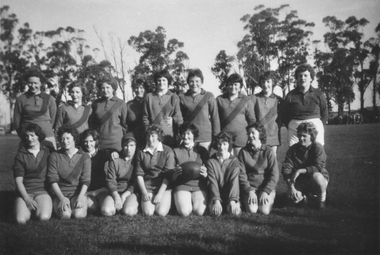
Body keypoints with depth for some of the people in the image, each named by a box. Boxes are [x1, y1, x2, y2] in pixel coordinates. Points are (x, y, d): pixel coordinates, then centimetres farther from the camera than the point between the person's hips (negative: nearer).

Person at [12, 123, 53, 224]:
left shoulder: (48, 152, 6)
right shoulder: (20, 155, 4)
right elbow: (18, 180, -1)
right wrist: (27, 199, -12)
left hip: (42, 190, -1)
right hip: (25, 191, 1)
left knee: (44, 217, -28)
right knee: (21, 219, -24)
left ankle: (39, 207, 7)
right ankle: (29, 208, 10)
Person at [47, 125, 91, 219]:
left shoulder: (84, 157, 3)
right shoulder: (54, 156, 3)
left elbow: (86, 180, -2)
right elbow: (52, 180, -2)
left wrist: (80, 197, -17)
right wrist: (62, 197, -15)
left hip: (78, 192, 0)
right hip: (60, 192, 0)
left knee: (79, 214, -26)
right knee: (65, 214, -27)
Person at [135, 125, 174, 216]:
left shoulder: (167, 151, -1)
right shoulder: (141, 153, 7)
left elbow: (169, 174, -6)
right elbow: (139, 174, 5)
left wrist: (160, 193, -14)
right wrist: (144, 192, -8)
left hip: (164, 186, -1)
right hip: (147, 186, 1)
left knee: (161, 212, -21)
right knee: (148, 212, -20)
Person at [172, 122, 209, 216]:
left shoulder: (202, 150, 11)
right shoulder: (176, 151, 11)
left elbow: (209, 171, 9)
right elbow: (172, 178, 8)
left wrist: (205, 174, -15)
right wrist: (175, 173, -15)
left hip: (199, 185, 0)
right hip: (181, 185, 0)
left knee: (199, 211, -23)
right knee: (184, 212, -24)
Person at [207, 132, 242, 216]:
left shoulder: (234, 161, 3)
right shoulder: (211, 162, 4)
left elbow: (234, 181, -9)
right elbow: (212, 182, -7)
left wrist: (232, 200, -24)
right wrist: (216, 200, -22)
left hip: (231, 195, 0)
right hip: (216, 196, 0)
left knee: (235, 211, -29)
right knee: (215, 212, -30)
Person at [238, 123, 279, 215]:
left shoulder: (269, 152, 0)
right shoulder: (243, 152, 2)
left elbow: (274, 175, -3)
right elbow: (241, 174, -2)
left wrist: (265, 192, -14)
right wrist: (249, 191, -14)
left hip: (267, 187, 0)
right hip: (250, 187, 0)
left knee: (264, 210, -21)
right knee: (251, 210, -23)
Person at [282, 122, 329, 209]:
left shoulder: (317, 147, -13)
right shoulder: (293, 149, -4)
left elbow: (319, 167, -26)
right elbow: (286, 169, -10)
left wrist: (300, 171, -33)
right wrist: (290, 186, -23)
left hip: (319, 179, -2)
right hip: (300, 181, 3)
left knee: (316, 176, -38)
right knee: (294, 198, -26)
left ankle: (322, 198, -6)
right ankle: (305, 195, 13)